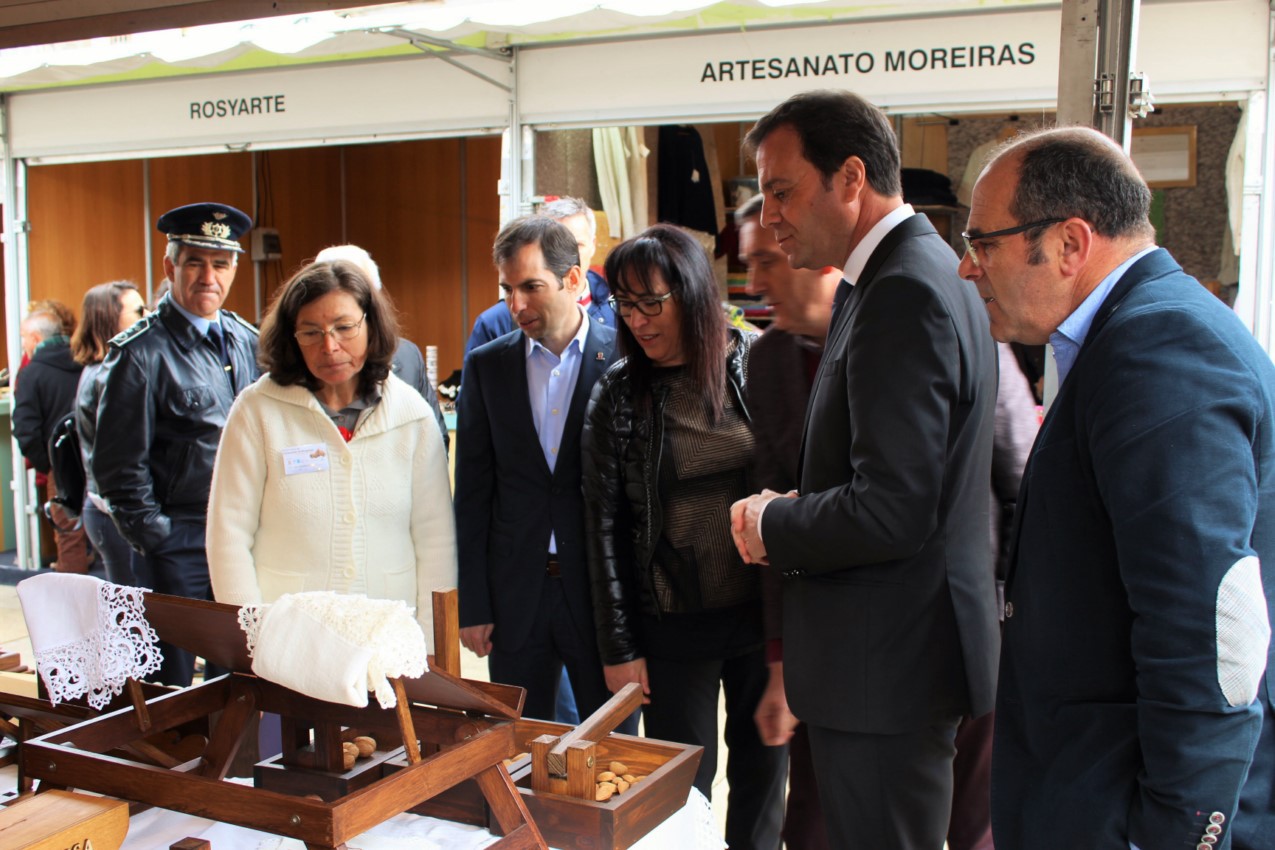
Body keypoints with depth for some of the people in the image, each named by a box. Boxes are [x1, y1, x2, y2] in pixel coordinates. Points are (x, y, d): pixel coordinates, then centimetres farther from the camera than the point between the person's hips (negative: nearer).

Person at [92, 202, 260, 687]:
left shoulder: (248, 342, 10)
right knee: (171, 688, 4)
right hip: (179, 548, -5)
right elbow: (118, 466, -9)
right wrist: (155, 542, -11)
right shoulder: (141, 353, -8)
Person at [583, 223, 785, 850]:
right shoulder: (617, 395, -4)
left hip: (766, 610, 1)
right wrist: (618, 647, -3)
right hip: (673, 627, -1)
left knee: (763, 773, 15)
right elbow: (604, 523, -2)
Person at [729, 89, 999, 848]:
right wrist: (793, 514, 4)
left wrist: (771, 525, -11)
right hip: (896, 648, 10)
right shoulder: (920, 272, 10)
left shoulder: (905, 293, -22)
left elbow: (890, 512, -28)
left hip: (888, 666, -10)